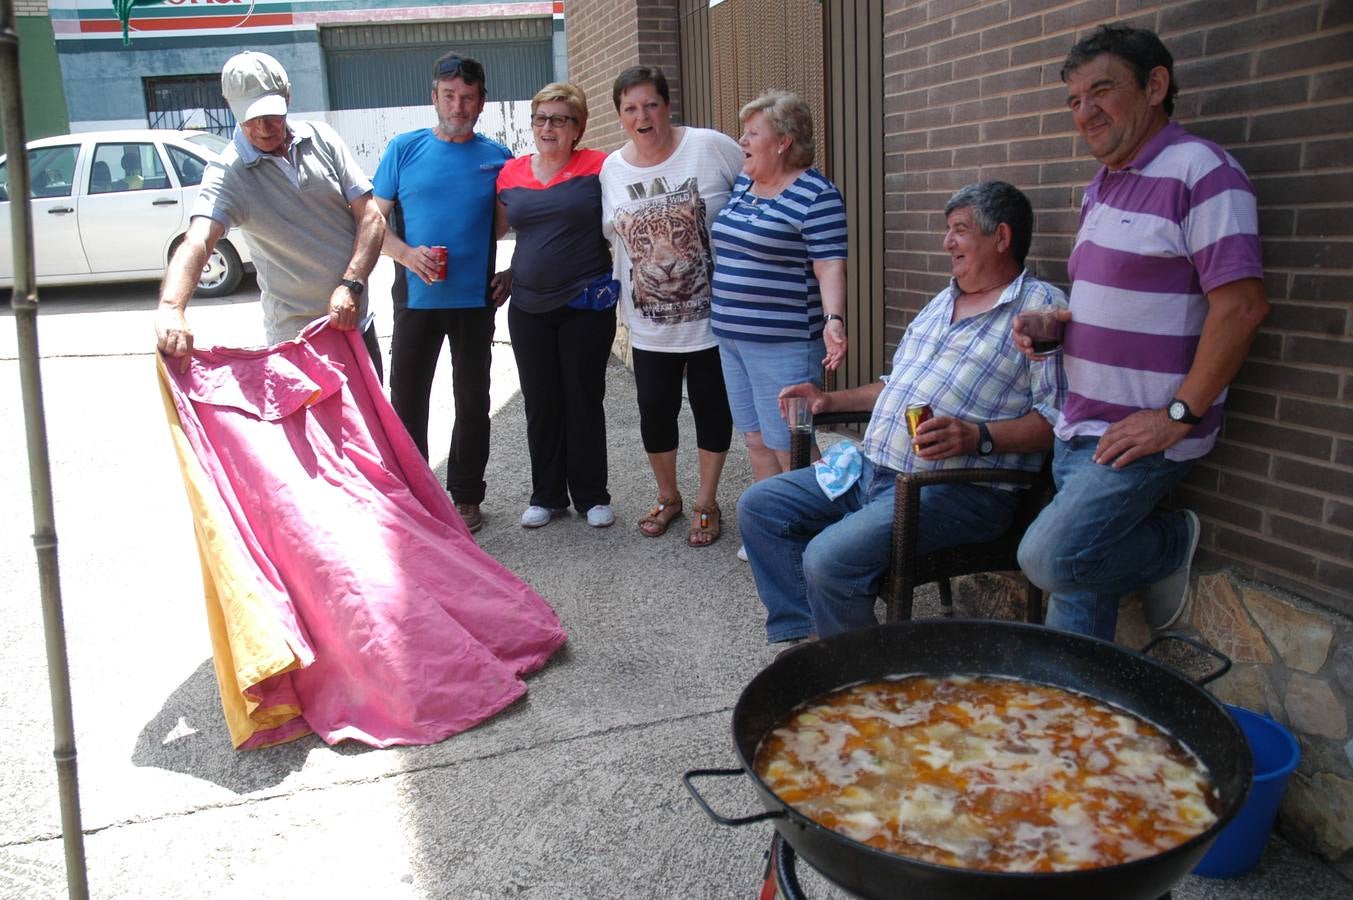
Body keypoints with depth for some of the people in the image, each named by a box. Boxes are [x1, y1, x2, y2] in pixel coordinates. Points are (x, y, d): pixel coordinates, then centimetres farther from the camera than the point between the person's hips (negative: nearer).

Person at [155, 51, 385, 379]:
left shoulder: (321, 138, -2)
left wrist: (351, 285, -16)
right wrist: (171, 308, -48)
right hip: (296, 337, -4)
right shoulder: (227, 174, -12)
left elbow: (371, 217, -3)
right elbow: (196, 242, -29)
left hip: (354, 319, 4)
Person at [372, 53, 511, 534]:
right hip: (417, 298, 0)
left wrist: (510, 274, -2)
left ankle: (466, 497, 23)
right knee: (406, 400, 6)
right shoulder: (404, 149, 1)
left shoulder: (497, 157, 3)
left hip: (476, 301, 0)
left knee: (473, 403, 9)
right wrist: (407, 254, -15)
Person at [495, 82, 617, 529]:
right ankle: (547, 495, 25)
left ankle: (592, 496, 21)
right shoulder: (511, 172, 7)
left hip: (586, 306, -4)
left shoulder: (597, 167, -6)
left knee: (584, 402, 6)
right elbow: (496, 227, 19)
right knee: (541, 405, 11)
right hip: (528, 308, 4)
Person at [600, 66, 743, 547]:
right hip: (649, 324, 3)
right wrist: (616, 289, 9)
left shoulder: (710, 147, -11)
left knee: (712, 408, 8)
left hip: (711, 316, -3)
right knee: (655, 410, 10)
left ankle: (707, 503, 26)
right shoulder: (611, 168, 3)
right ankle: (667, 496, 33)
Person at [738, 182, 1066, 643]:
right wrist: (831, 400, 20)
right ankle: (809, 636, 5)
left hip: (956, 490, -9)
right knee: (759, 505, 4)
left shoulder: (1040, 306, -7)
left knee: (830, 559, -29)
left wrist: (979, 436, -28)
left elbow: (1057, 417, -16)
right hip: (870, 468, 10)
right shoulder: (942, 302, 21)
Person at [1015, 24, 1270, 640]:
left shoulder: (1198, 170, -13)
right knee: (1076, 575, 9)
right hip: (1079, 429, 8)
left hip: (1142, 436, -8)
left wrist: (1180, 415, -19)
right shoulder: (1101, 186, 15)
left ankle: (1171, 544, 7)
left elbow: (1242, 305, -19)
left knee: (1049, 558, -17)